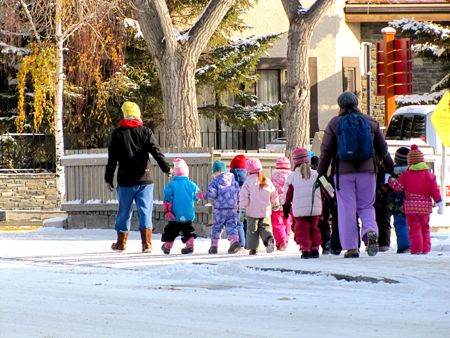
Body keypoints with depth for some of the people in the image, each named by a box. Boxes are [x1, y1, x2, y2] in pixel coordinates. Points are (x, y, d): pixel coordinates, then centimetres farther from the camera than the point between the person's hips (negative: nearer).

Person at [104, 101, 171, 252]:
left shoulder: (117, 133, 1)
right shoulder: (146, 131, 0)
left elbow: (112, 159, 2)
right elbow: (157, 152, -6)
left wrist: (108, 178, 7)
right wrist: (167, 168, -4)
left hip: (125, 181, 0)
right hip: (145, 179, 0)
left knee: (124, 211, 11)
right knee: (145, 211, -1)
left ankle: (121, 242, 21)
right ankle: (146, 243, -10)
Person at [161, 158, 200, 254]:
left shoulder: (171, 185, -8)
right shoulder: (192, 185, -4)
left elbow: (167, 200, -12)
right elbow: (196, 197, 7)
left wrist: (167, 211, -9)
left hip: (175, 216, -1)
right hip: (189, 216, 1)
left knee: (171, 231, 15)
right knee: (188, 230, 13)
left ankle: (167, 246, 25)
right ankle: (190, 244, -3)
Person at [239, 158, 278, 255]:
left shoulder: (248, 182, -6)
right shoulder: (267, 181, 5)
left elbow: (244, 197, -10)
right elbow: (274, 194, 14)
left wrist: (242, 210, -9)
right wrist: (276, 204, 32)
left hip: (252, 211, -3)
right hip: (265, 211, 3)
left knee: (252, 230, 8)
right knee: (265, 227, 9)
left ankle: (253, 248, 8)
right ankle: (269, 238, -21)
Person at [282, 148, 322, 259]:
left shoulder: (292, 177, 1)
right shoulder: (316, 174, 8)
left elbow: (287, 195, 5)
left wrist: (286, 208, 16)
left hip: (299, 210, -3)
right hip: (315, 209, 3)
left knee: (302, 229, 2)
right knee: (314, 228, 15)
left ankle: (305, 249, -8)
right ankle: (315, 249, 12)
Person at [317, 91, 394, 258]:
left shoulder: (334, 123, 0)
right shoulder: (371, 122, 8)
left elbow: (326, 151, 1)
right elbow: (382, 149, 14)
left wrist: (321, 173, 8)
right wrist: (390, 169, 24)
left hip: (343, 171, -2)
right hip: (367, 170, 2)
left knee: (346, 209, 2)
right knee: (366, 206, 11)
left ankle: (351, 247, -1)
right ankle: (371, 233, -17)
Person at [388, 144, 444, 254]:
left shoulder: (406, 175, -3)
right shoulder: (429, 175, 2)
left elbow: (398, 187, -4)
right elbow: (434, 190, 1)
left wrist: (391, 180, 13)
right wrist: (440, 204, 5)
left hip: (411, 206, -3)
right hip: (425, 205, 3)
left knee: (414, 228, -2)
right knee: (425, 228, 14)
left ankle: (416, 249, -12)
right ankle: (425, 248, 13)